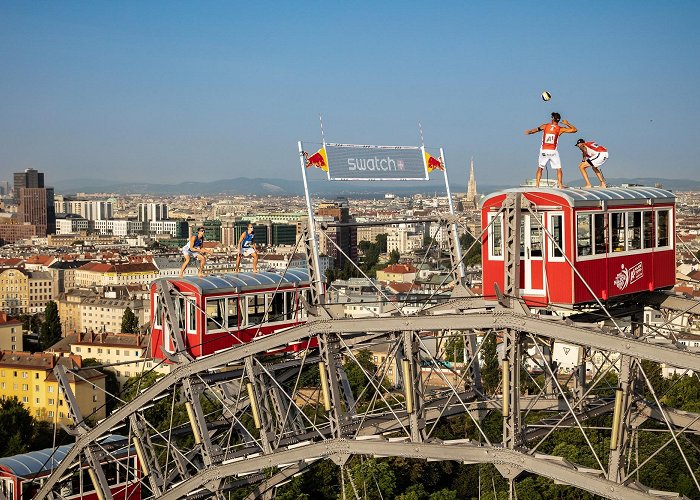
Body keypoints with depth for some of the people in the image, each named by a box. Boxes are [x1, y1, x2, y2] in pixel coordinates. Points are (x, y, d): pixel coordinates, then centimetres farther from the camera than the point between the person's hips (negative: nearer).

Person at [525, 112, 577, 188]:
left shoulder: (544, 126, 3)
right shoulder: (560, 129, 0)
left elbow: (535, 130, 17)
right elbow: (575, 130, 5)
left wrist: (528, 132, 32)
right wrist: (567, 124, 17)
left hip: (544, 151, 2)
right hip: (553, 151, -2)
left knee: (540, 168, 13)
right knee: (559, 169, 7)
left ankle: (537, 185, 6)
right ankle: (560, 185, -2)